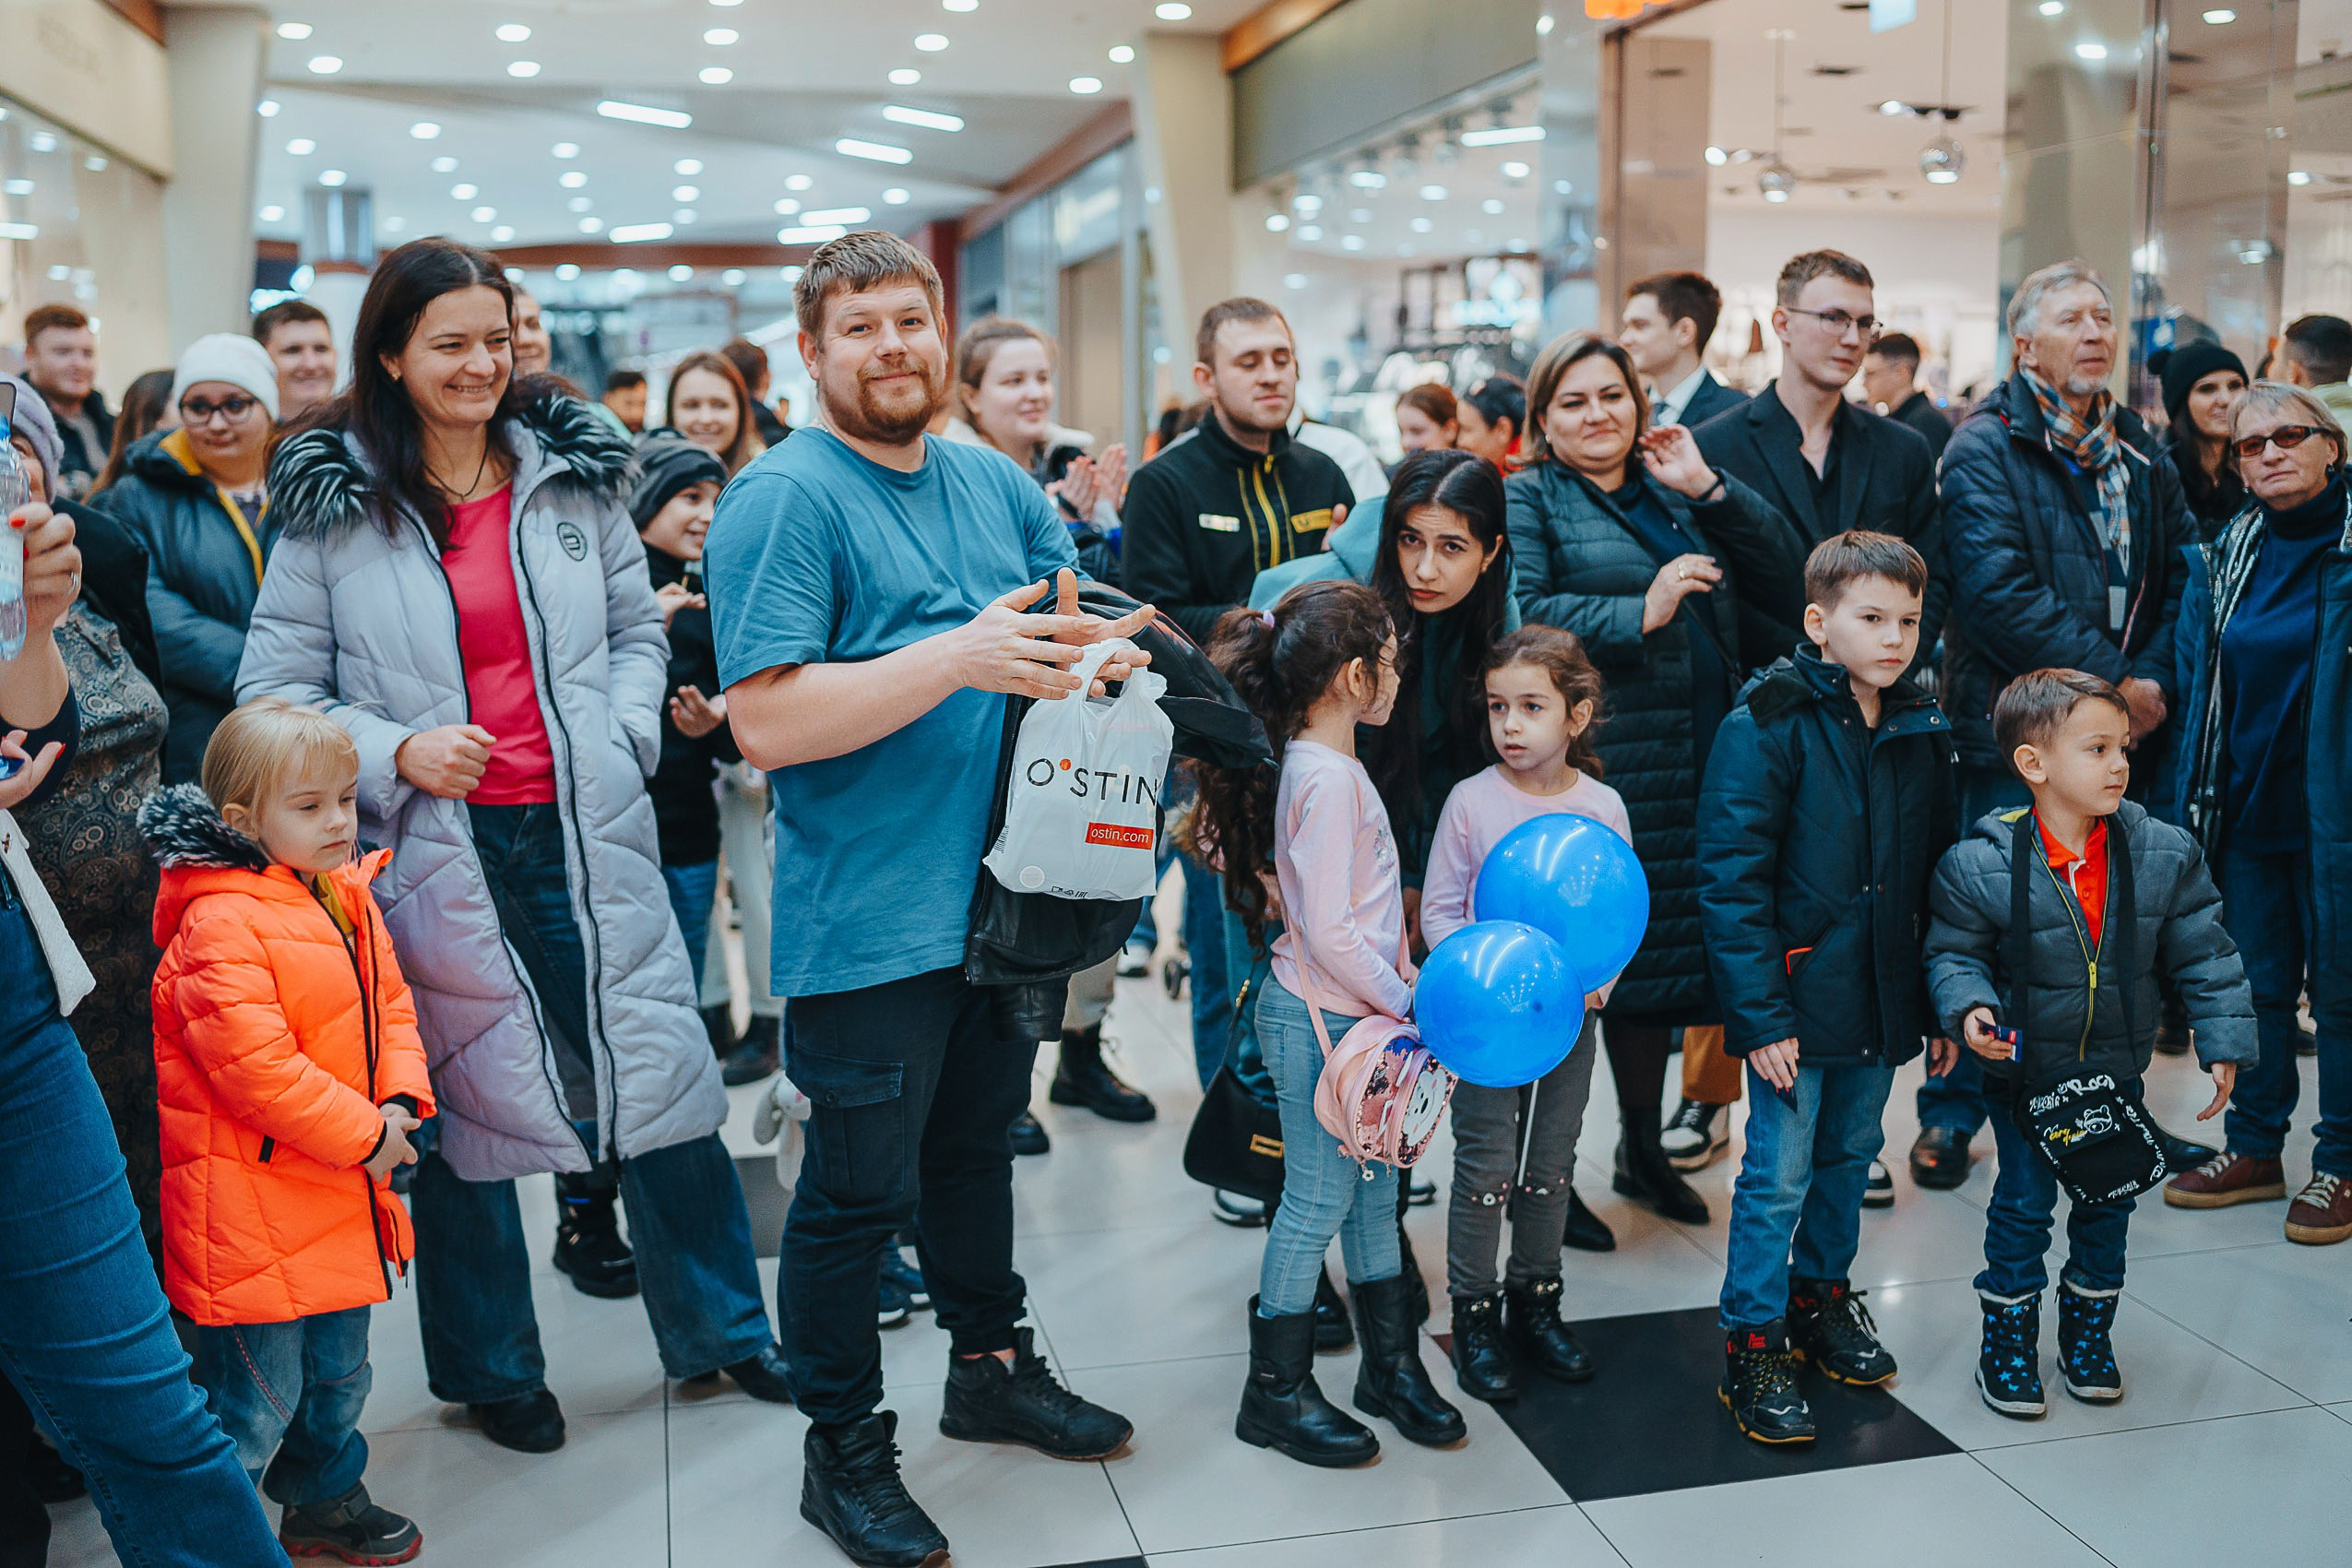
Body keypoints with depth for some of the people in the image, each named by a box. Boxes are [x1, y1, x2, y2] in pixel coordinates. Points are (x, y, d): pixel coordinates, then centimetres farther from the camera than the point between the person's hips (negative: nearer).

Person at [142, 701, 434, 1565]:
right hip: (253, 1208, -9)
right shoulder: (220, 927, -22)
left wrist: (401, 1101, -4)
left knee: (338, 1371, 24)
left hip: (342, 1200, 9)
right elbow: (254, 1069, -26)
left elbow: (389, 1005, 13)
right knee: (257, 1398, 1)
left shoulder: (348, 899, 6)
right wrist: (364, 1135, -20)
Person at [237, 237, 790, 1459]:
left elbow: (637, 629, 12)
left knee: (662, 1074, 7)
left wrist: (623, 738, -4)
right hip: (438, 850, -2)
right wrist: (396, 751, -14)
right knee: (460, 1097, 10)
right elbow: (276, 688, 0)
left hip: (587, 833, 2)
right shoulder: (331, 505, -1)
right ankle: (491, 1367, 30)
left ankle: (723, 1328, 26)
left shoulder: (573, 473, 5)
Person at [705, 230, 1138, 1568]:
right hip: (869, 920, -7)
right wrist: (960, 659, -26)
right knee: (862, 1190, 4)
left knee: (978, 1146, 23)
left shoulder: (993, 483, 10)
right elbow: (767, 720, -21)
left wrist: (1100, 640, -7)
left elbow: (1091, 624, 18)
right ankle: (845, 1451, 22)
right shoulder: (786, 500, -12)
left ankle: (993, 1367, 41)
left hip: (1000, 892, 7)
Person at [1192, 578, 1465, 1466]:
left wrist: (1406, 982, 10)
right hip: (1318, 1020, -10)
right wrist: (1407, 1002, -15)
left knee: (1372, 1190, 17)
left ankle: (1391, 1365, 30)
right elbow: (1329, 935, -24)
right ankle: (1275, 1393, 15)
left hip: (1353, 1015, 10)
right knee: (1319, 1198, 1)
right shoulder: (1329, 779, -21)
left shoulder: (1325, 765, 10)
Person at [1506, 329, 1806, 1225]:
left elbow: (1787, 579, 9)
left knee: (1657, 950, 15)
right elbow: (1520, 613, -15)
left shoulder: (1677, 494, 19)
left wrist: (1706, 487, 0)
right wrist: (1640, 613, -20)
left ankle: (1644, 1150, 30)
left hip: (1689, 769, 6)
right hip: (1588, 768, -6)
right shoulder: (1526, 499, 2)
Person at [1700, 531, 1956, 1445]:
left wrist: (1937, 1006, 11)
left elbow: (1936, 875, 13)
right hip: (1796, 1001, -6)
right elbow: (1731, 880, -16)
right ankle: (1754, 1346, 14)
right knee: (1779, 1174, 0)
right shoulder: (1770, 725, -14)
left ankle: (1823, 1293, 39)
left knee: (1851, 1155, 19)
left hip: (1880, 1004, 6)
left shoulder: (1922, 733, 6)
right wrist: (1761, 1016, -19)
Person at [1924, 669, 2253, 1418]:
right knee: (2023, 1204, 6)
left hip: (2118, 1069, 4)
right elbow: (1953, 951, -8)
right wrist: (1969, 1007, -27)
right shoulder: (1980, 864, -20)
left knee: (2109, 1202, 15)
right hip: (2024, 1069, -3)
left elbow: (2204, 954, -3)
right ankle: (2008, 1338, 23)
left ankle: (2088, 1329, 35)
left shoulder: (2164, 853, -10)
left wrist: (2224, 1043, -6)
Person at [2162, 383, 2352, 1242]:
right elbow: (2198, 686, 13)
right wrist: (2197, 801, 10)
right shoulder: (2228, 557, 8)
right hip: (2247, 808, 5)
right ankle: (2253, 1147, 26)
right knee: (2254, 979, 13)